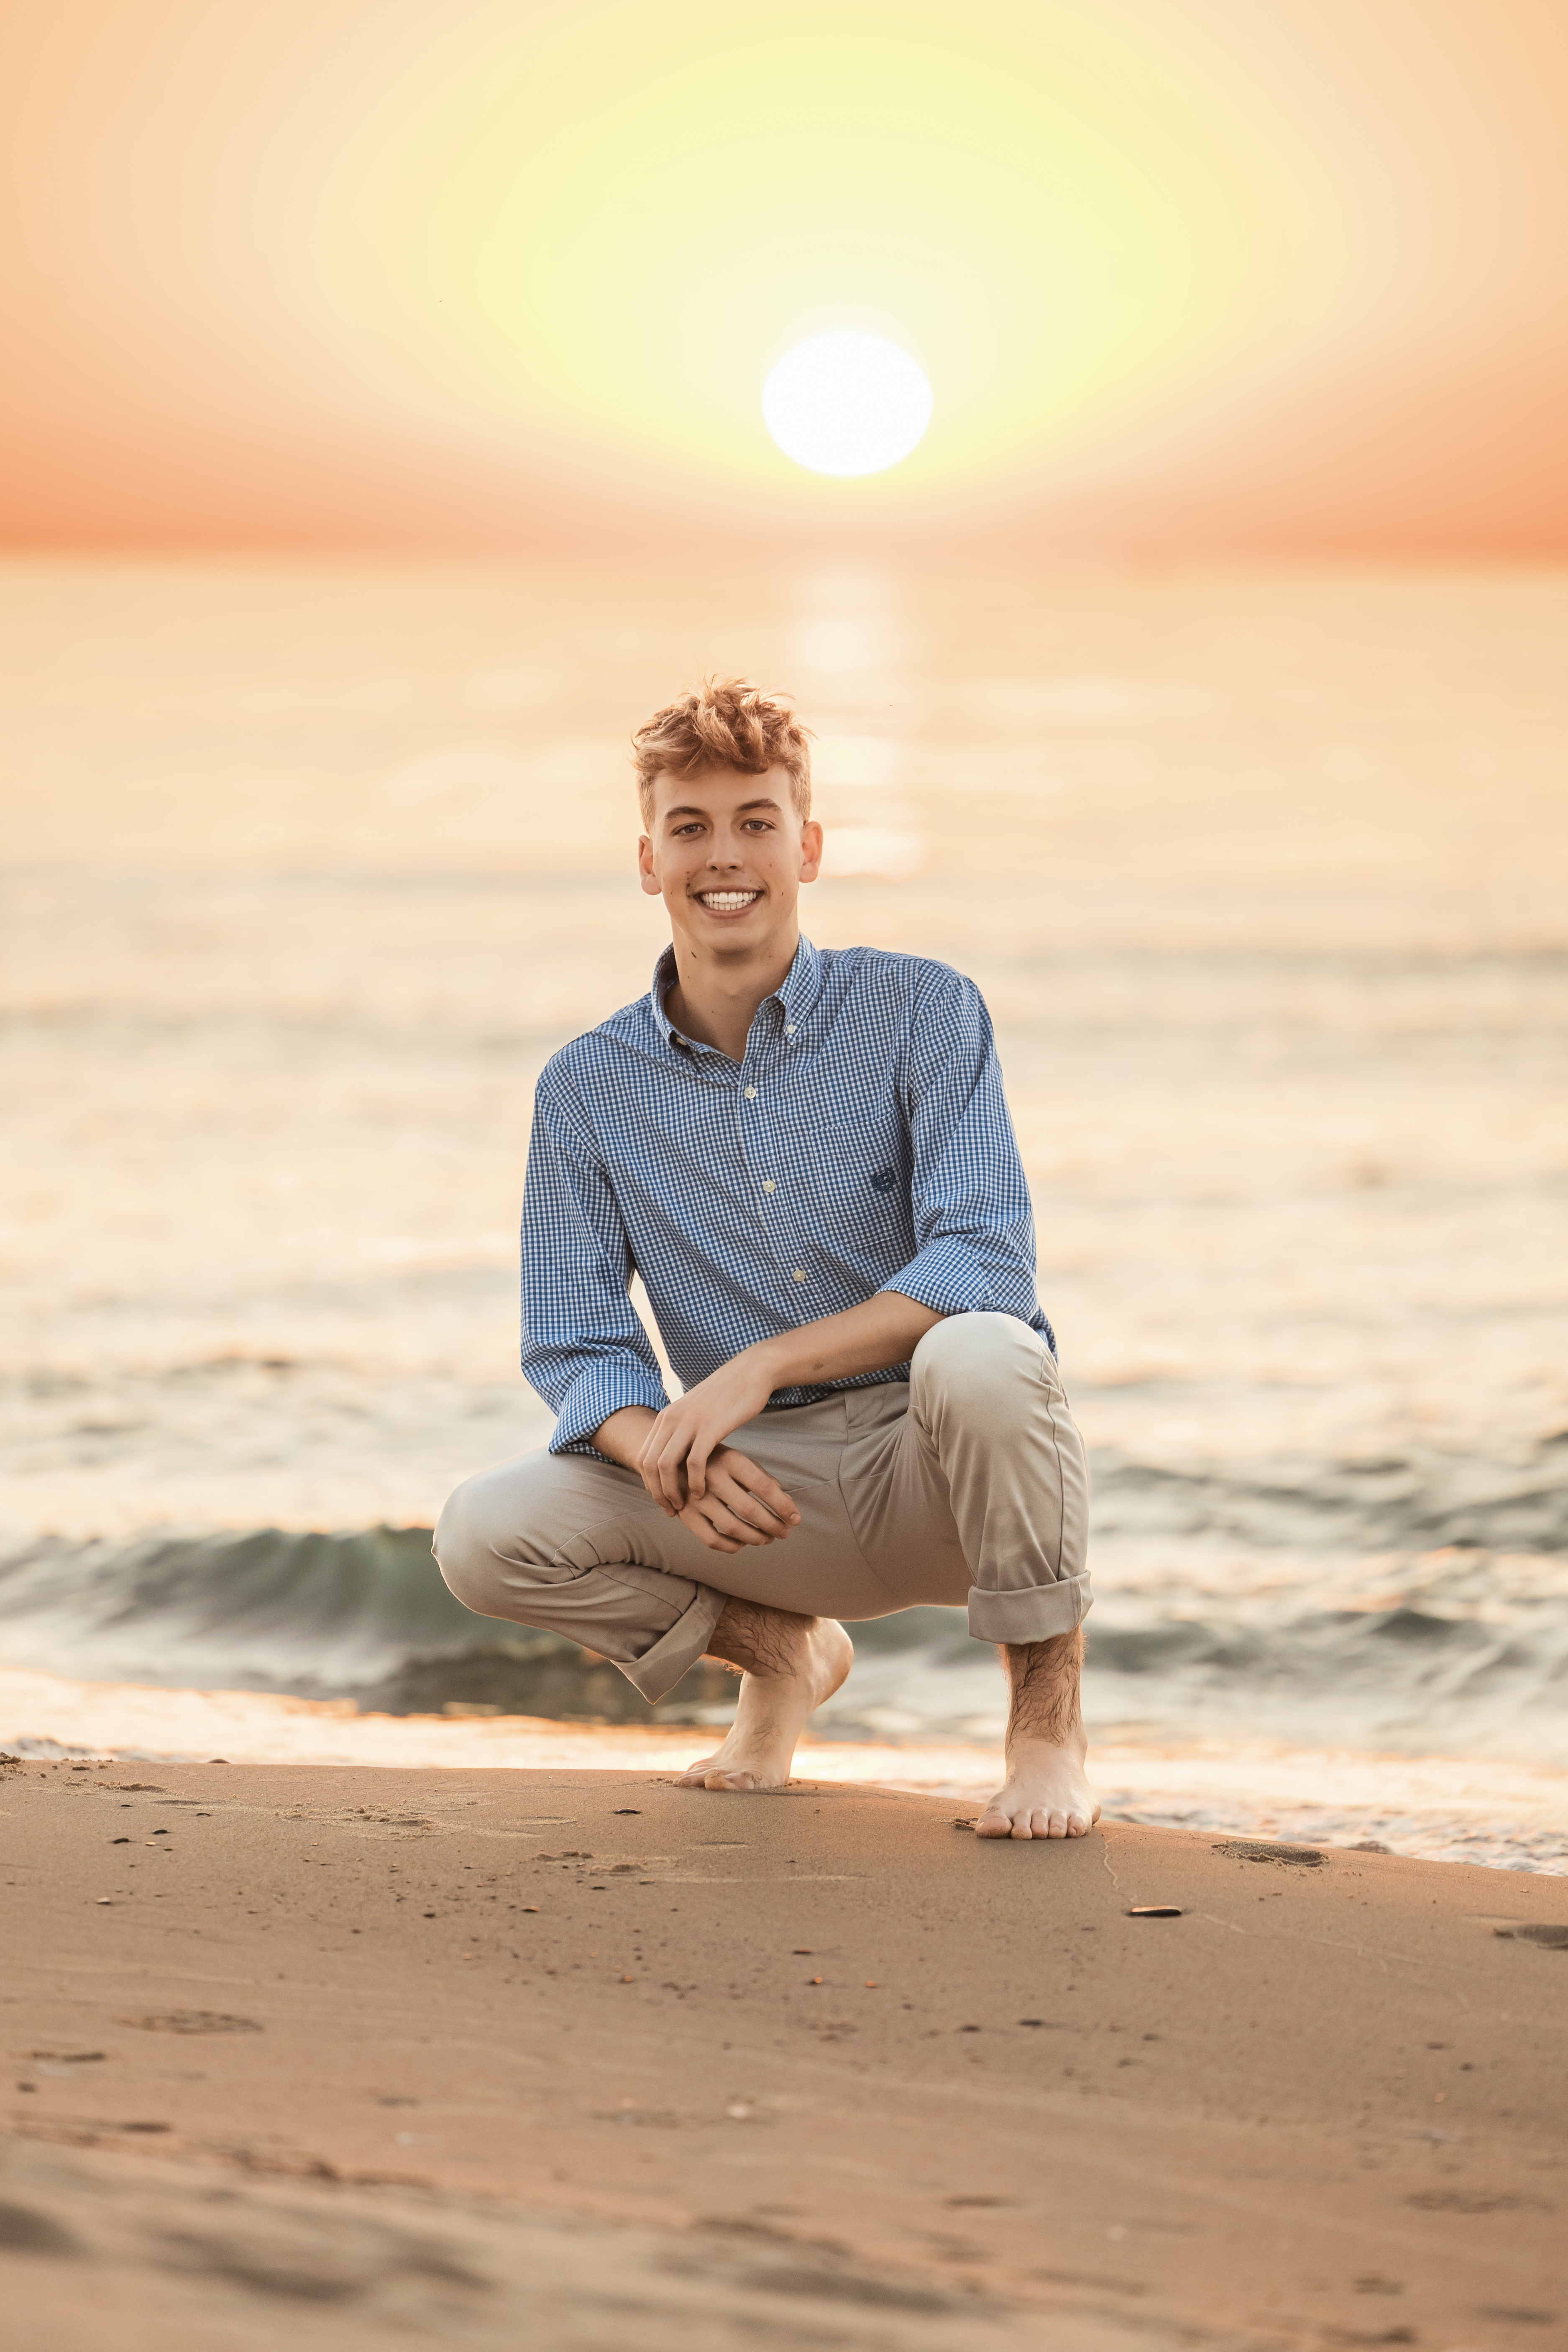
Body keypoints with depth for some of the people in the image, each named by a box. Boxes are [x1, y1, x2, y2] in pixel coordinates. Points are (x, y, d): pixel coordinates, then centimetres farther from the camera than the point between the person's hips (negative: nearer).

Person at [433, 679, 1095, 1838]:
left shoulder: (923, 1011, -7)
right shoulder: (588, 1088, 2)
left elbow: (986, 1263, -18)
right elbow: (576, 1345, 0)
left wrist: (758, 1368, -27)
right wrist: (665, 1448, -24)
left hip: (936, 1466, -3)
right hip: (769, 1496, 3)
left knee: (978, 1356, -38)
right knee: (487, 1535, -18)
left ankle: (1050, 1721, -14)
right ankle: (784, 1652, 12)